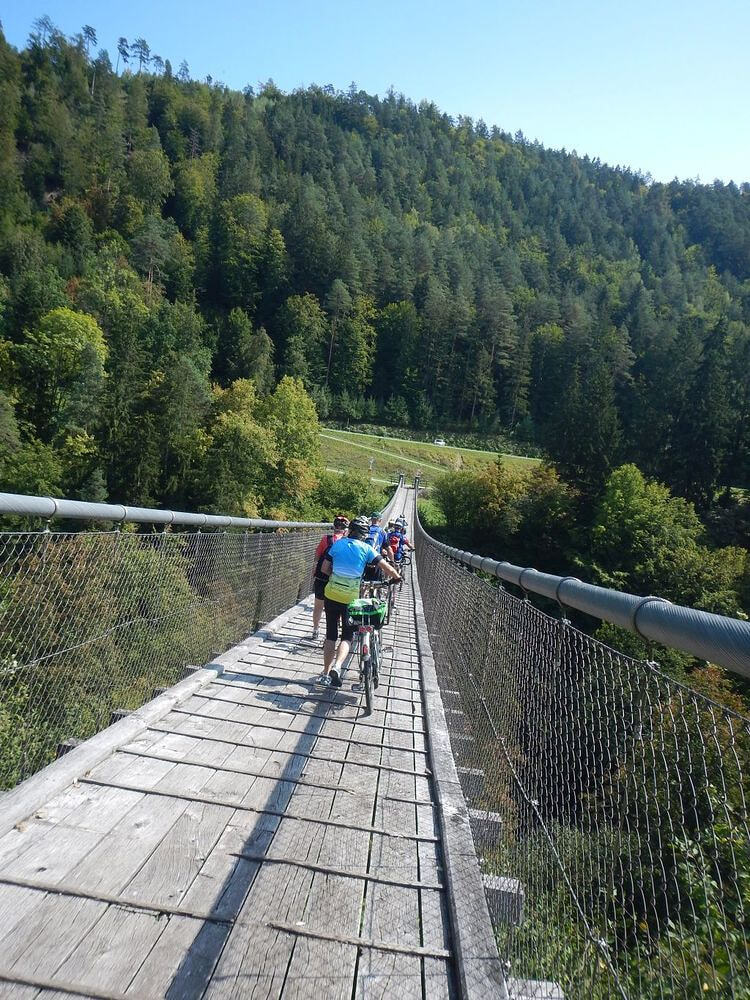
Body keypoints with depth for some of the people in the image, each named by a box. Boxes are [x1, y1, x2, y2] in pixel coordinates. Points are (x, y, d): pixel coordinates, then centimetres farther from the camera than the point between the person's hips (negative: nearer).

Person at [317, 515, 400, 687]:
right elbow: (386, 567, -8)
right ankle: (337, 666, -14)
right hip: (351, 597, -2)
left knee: (331, 634, 15)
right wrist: (396, 577, 11)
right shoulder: (366, 549, -4)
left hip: (332, 594, 2)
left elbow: (325, 568, 5)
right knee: (347, 636, 10)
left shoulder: (338, 544, 3)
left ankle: (326, 673, 19)